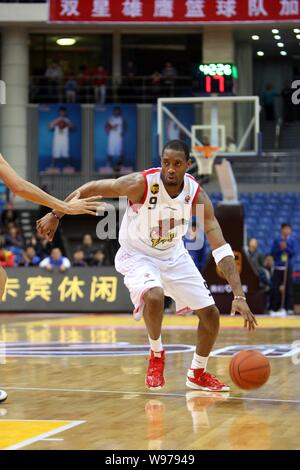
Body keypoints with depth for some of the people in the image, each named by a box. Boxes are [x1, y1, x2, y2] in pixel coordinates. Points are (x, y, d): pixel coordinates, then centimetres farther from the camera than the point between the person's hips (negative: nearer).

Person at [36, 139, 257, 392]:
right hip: (137, 255, -4)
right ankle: (156, 354, -6)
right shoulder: (141, 184, -30)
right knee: (154, 296, -35)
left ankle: (198, 374, 25)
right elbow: (91, 188, -16)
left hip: (174, 255, 4)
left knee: (210, 314, 0)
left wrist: (239, 296, -30)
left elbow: (221, 249, -21)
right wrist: (56, 215, -10)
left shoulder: (196, 195, -21)